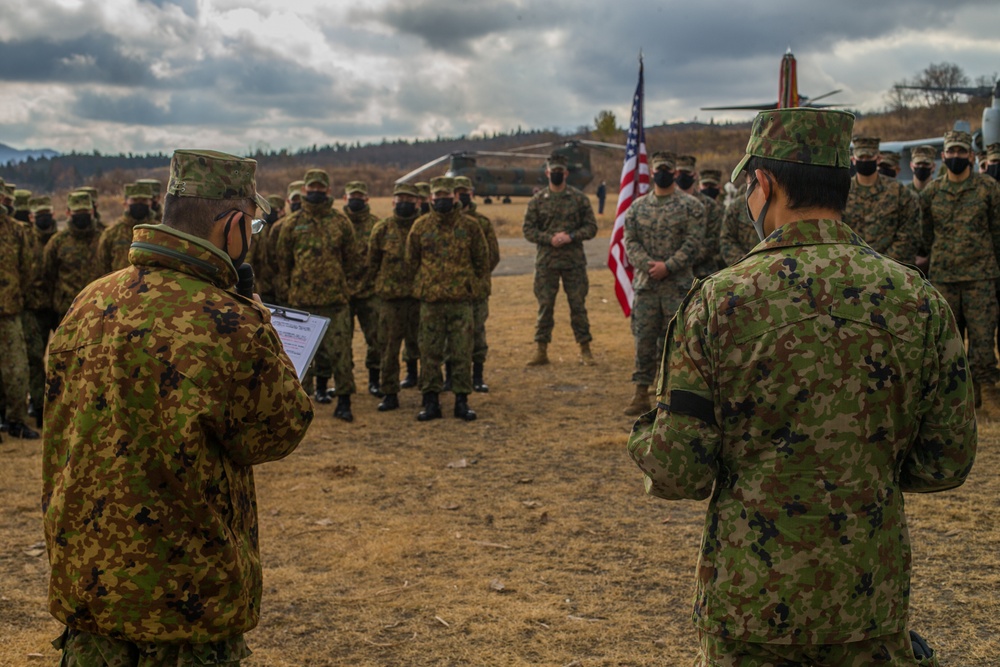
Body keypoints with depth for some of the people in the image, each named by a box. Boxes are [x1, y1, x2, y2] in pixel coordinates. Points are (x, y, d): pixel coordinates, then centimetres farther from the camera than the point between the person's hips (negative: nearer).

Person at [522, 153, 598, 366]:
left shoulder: (579, 198, 3)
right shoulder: (537, 200, 4)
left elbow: (591, 227, 2)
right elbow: (527, 229, 2)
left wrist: (570, 236, -14)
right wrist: (550, 239, -13)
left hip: (574, 262, 0)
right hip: (545, 262, 1)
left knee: (578, 306, 3)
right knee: (545, 306, 3)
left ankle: (585, 350, 11)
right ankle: (541, 351, 10)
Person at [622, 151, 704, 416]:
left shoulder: (691, 205, 0)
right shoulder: (638, 206, 10)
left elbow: (693, 243, -7)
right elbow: (630, 242, 4)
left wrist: (667, 267, -16)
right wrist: (649, 265, -13)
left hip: (678, 285, -3)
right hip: (645, 284, 3)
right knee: (644, 339, 4)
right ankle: (641, 393, 10)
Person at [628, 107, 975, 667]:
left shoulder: (719, 300, -14)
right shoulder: (920, 301, -7)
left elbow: (678, 473, -14)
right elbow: (947, 464, -1)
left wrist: (647, 436, 7)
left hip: (748, 595, -2)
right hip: (870, 599, 2)